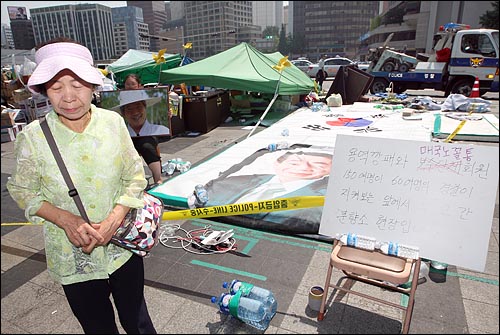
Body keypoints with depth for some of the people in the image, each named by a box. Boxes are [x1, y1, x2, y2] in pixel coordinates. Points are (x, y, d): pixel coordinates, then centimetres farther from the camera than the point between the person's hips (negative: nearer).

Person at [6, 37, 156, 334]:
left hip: (123, 246, 1)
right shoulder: (33, 137, -13)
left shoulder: (113, 122, -10)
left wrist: (114, 219, -17)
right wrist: (66, 220, -18)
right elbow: (23, 191, -1)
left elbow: (136, 176, -3)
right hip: (73, 259, -1)